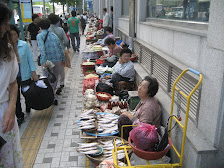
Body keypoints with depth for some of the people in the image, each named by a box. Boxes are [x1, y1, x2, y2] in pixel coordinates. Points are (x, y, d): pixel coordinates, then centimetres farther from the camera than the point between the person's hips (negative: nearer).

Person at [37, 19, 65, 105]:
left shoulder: (39, 36, 0)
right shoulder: (54, 35, 13)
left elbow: (42, 48, -15)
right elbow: (60, 47, 12)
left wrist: (44, 61, -21)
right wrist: (63, 59, 18)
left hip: (48, 60, -4)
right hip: (58, 59, 4)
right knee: (55, 78, 17)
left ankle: (53, 97, -1)